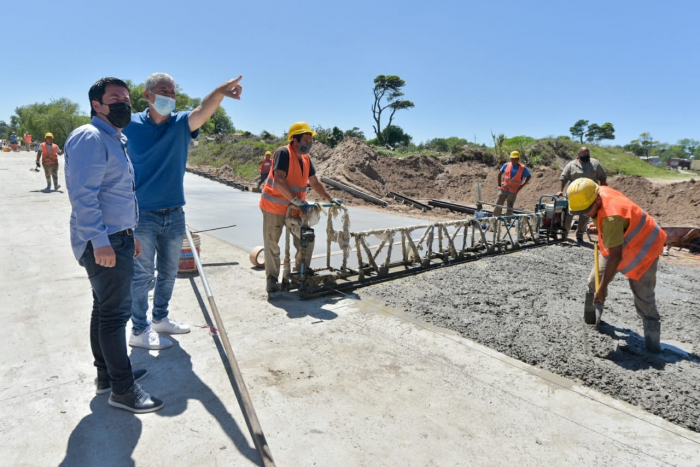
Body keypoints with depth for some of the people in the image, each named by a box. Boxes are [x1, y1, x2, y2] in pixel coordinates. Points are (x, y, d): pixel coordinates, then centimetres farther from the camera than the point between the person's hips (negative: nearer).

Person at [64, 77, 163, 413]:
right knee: (115, 313, -4)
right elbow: (82, 193, -23)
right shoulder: (90, 137, -14)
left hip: (117, 238, 10)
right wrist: (100, 240, -27)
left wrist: (129, 234, 23)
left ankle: (107, 375, 30)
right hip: (103, 242, -10)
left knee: (106, 309, 17)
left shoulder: (115, 140, 18)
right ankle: (123, 390, 7)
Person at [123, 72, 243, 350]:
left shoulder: (181, 124, -1)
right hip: (142, 214, -3)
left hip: (174, 214, 4)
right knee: (143, 275, 4)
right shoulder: (130, 125, -5)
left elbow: (204, 111, -23)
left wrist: (219, 93, -44)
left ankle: (160, 318, 36)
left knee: (168, 272, 17)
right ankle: (139, 331, 19)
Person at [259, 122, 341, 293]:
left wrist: (330, 198, 6)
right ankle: (272, 278, 17)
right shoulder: (283, 153, -20)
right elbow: (279, 180, -30)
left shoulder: (306, 159, 3)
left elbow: (315, 182, 11)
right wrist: (296, 200, -33)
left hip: (295, 209, 7)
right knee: (272, 244, 3)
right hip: (274, 207, -7)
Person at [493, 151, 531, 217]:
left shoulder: (523, 168, -6)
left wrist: (521, 186, -3)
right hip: (503, 190, 1)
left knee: (510, 208, 8)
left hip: (513, 192, -1)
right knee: (498, 205, -1)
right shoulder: (506, 165, -1)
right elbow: (500, 174, 9)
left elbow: (529, 176, 6)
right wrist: (499, 185, 3)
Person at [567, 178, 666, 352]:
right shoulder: (600, 192, -16)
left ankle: (653, 347, 1)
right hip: (618, 244, 8)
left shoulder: (611, 216, -40)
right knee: (594, 282, 10)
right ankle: (589, 320, 29)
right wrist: (599, 228, 1)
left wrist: (603, 288, -34)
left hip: (643, 248, -8)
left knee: (644, 300, -7)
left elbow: (615, 256, -38)